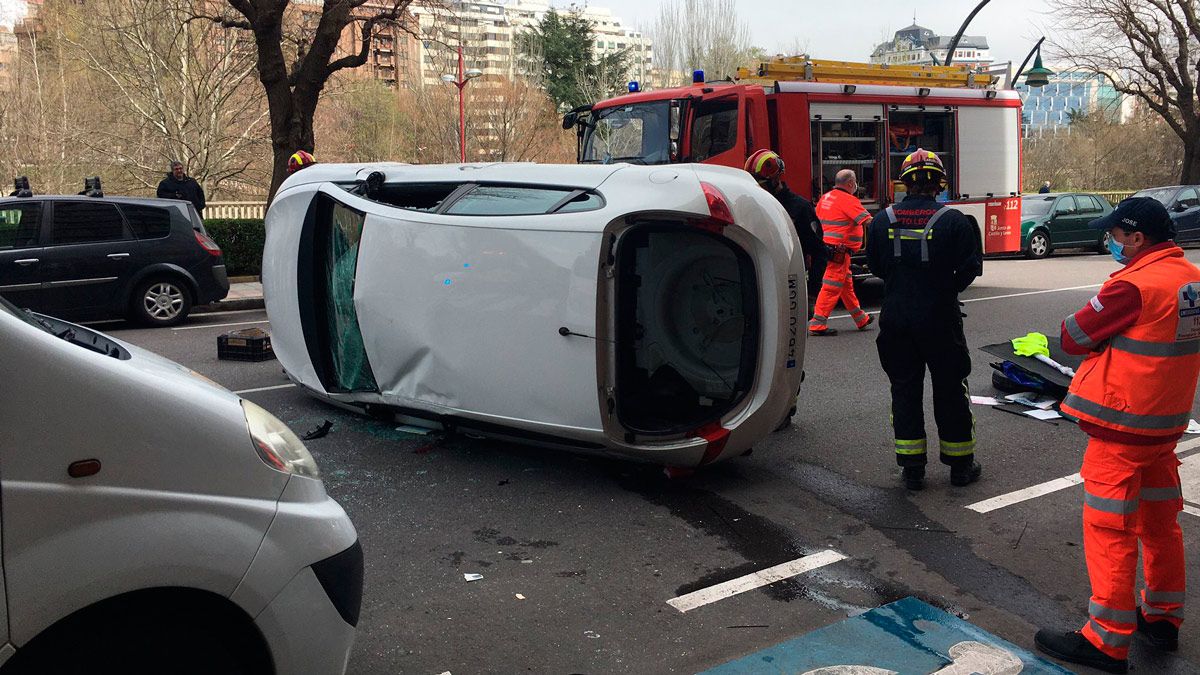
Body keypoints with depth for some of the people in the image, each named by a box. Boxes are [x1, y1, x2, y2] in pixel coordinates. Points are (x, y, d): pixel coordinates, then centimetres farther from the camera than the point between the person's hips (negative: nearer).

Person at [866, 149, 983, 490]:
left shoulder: (882, 220, -3)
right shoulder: (953, 220, -11)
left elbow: (874, 266, 8)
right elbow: (971, 267, -6)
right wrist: (947, 288, 12)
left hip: (896, 319, 2)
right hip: (941, 319, -2)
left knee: (905, 390, 11)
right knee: (950, 389, 11)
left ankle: (912, 469, 15)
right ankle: (960, 466, 21)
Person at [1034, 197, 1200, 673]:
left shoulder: (1134, 285, -21)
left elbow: (1074, 338, -16)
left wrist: (1095, 331, 3)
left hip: (1123, 426, -8)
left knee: (1109, 530, -1)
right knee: (1160, 522, 19)